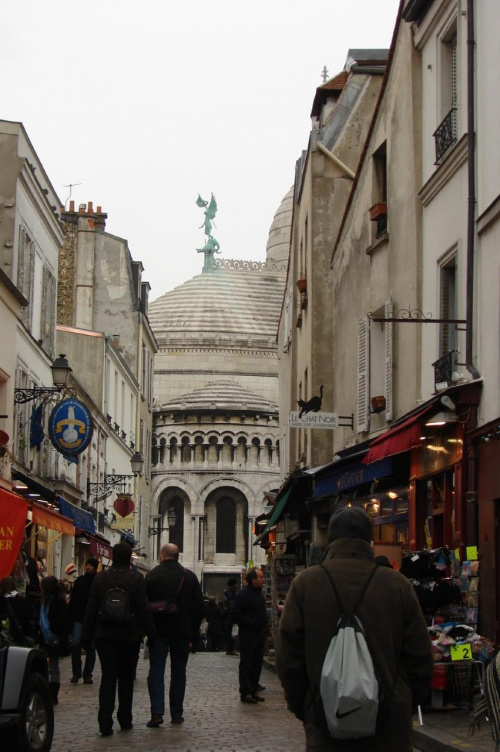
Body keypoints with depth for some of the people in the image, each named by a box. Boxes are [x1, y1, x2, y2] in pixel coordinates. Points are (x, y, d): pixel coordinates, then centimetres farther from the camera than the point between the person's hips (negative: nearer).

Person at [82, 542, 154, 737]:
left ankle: (105, 723, -11)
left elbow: (91, 609, 2)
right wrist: (150, 632, 1)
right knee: (126, 678, 13)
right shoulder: (136, 579, -8)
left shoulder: (100, 578, -1)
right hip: (129, 636, -1)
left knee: (108, 677, 0)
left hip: (105, 635, 1)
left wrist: (86, 636, 7)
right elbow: (144, 609, -8)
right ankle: (125, 721, 20)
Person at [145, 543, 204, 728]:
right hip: (182, 630, 2)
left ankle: (157, 711, -13)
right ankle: (176, 714, 10)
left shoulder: (152, 575, -3)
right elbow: (199, 607, 5)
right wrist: (194, 633, 10)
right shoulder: (190, 577, 4)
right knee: (178, 671, 10)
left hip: (158, 629, -2)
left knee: (156, 669, 0)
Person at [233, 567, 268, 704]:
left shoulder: (259, 593, 14)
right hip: (248, 635, -8)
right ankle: (245, 693, 0)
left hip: (259, 634, 8)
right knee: (246, 664, -3)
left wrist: (264, 626, 11)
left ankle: (254, 690, 18)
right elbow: (236, 615, -17)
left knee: (257, 663, 11)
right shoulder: (244, 594, -13)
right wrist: (252, 623, -19)